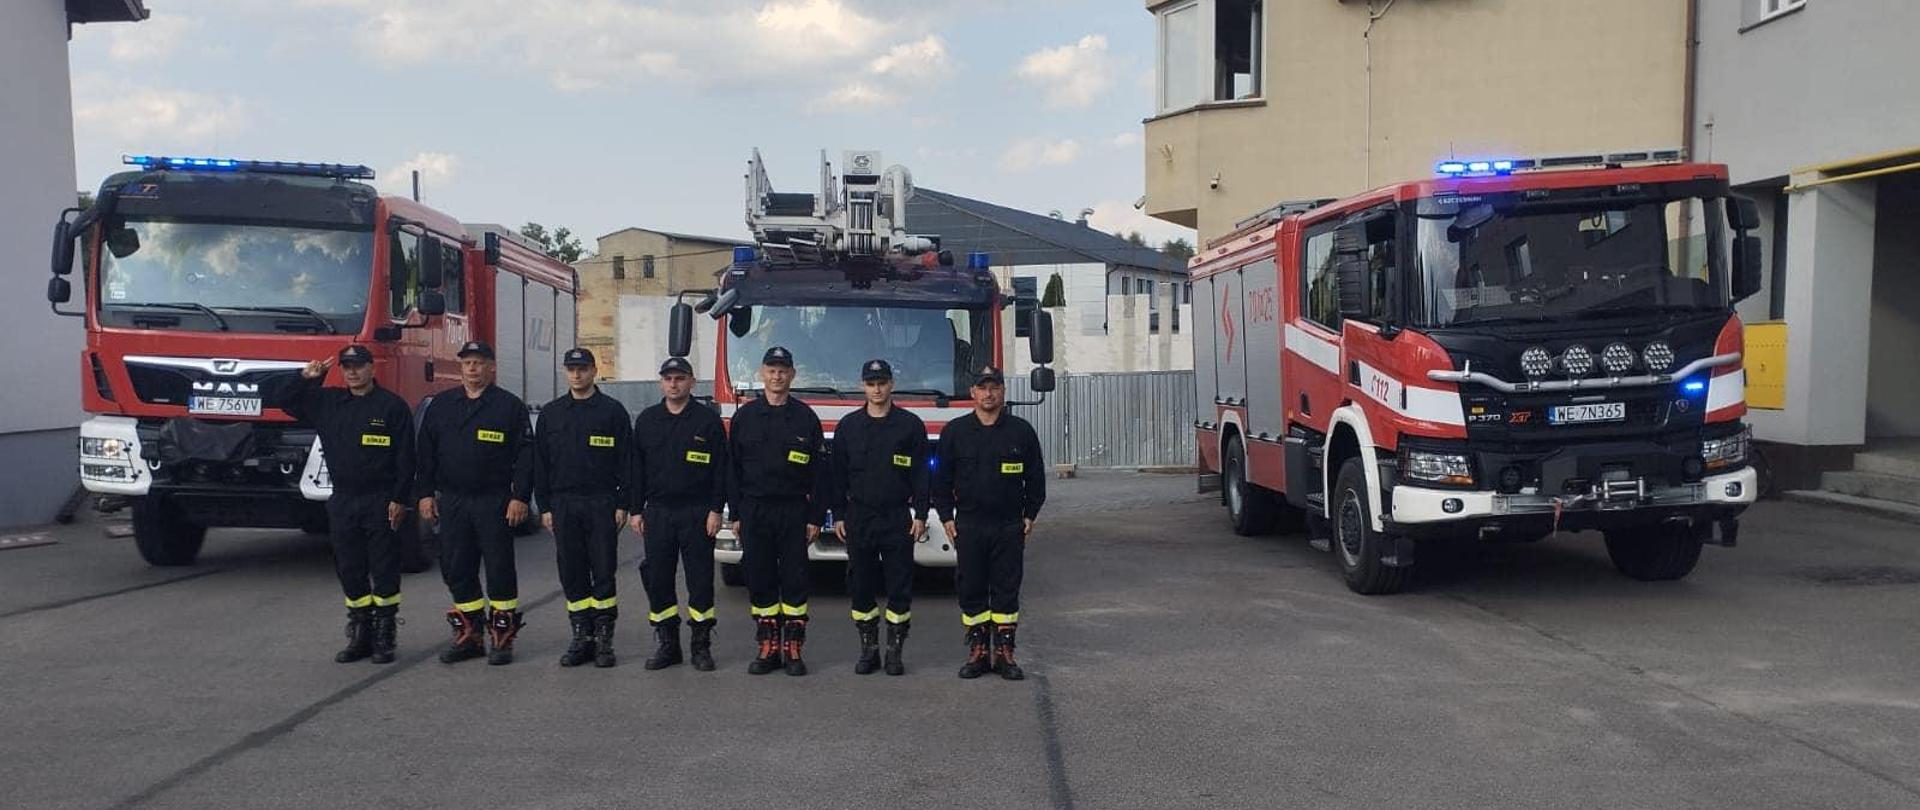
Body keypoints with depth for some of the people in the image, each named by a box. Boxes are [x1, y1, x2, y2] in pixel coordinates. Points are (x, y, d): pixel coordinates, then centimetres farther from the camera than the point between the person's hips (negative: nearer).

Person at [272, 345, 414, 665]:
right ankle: (360, 637, 19)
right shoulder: (327, 402, 11)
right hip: (342, 501, 5)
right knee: (350, 572, 9)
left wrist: (399, 499, -12)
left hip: (380, 502, -5)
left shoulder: (392, 405, -4)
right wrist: (306, 378, 2)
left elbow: (405, 458, -7)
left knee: (384, 571, 0)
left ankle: (384, 638, 8)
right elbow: (282, 401, 17)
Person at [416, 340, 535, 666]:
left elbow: (525, 455, -4)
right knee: (456, 569, 7)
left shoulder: (510, 406, 0)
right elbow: (426, 453, 13)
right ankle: (468, 636, 17)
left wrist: (519, 497, -10)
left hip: (494, 502, -4)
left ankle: (502, 637, 9)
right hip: (452, 501, 4)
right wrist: (425, 493, 6)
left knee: (499, 569, 0)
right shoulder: (441, 405, 11)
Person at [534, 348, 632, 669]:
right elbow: (540, 463, 11)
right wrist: (545, 507, 4)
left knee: (603, 573, -1)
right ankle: (581, 638, 13)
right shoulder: (551, 413, 11)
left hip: (602, 504, -3)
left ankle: (604, 640, 5)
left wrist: (622, 505, -7)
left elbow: (625, 462, -1)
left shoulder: (613, 411, 1)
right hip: (563, 505, 3)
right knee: (572, 575, 5)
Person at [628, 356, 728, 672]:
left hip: (697, 513, -3)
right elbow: (637, 468, 11)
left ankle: (701, 645, 9)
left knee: (700, 578, 0)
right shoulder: (647, 420, 10)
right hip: (657, 512, 3)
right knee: (657, 578, 4)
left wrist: (716, 510, -8)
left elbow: (720, 468, -2)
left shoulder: (708, 419, 0)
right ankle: (667, 644, 14)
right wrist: (636, 510, 6)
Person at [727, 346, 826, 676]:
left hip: (793, 511, -1)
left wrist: (814, 517, -3)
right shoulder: (744, 416, 7)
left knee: (795, 580, 0)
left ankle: (793, 648, 7)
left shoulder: (805, 417, 3)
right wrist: (736, 514, 2)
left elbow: (818, 471, 2)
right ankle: (768, 646, 12)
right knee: (759, 580, 4)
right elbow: (732, 469, 8)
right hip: (754, 511, 2)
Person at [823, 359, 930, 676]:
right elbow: (836, 473, 9)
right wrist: (838, 515, 4)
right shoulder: (848, 426, 7)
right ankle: (868, 648, 15)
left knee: (899, 586, 0)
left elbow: (921, 473, 2)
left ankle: (895, 650, 9)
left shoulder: (910, 424, 2)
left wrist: (920, 514, -5)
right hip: (859, 518, 2)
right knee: (860, 586, 5)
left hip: (898, 518, -2)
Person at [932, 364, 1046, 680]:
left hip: (1009, 526, 0)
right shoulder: (955, 431, 4)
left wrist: (1029, 515, 3)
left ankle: (1004, 654, 9)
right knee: (971, 591, 4)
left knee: (1006, 589, 3)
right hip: (969, 525, 0)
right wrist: (946, 517, 1)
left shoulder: (1021, 431, 4)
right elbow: (941, 478, 7)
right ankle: (977, 652, 12)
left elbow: (1035, 479, 8)